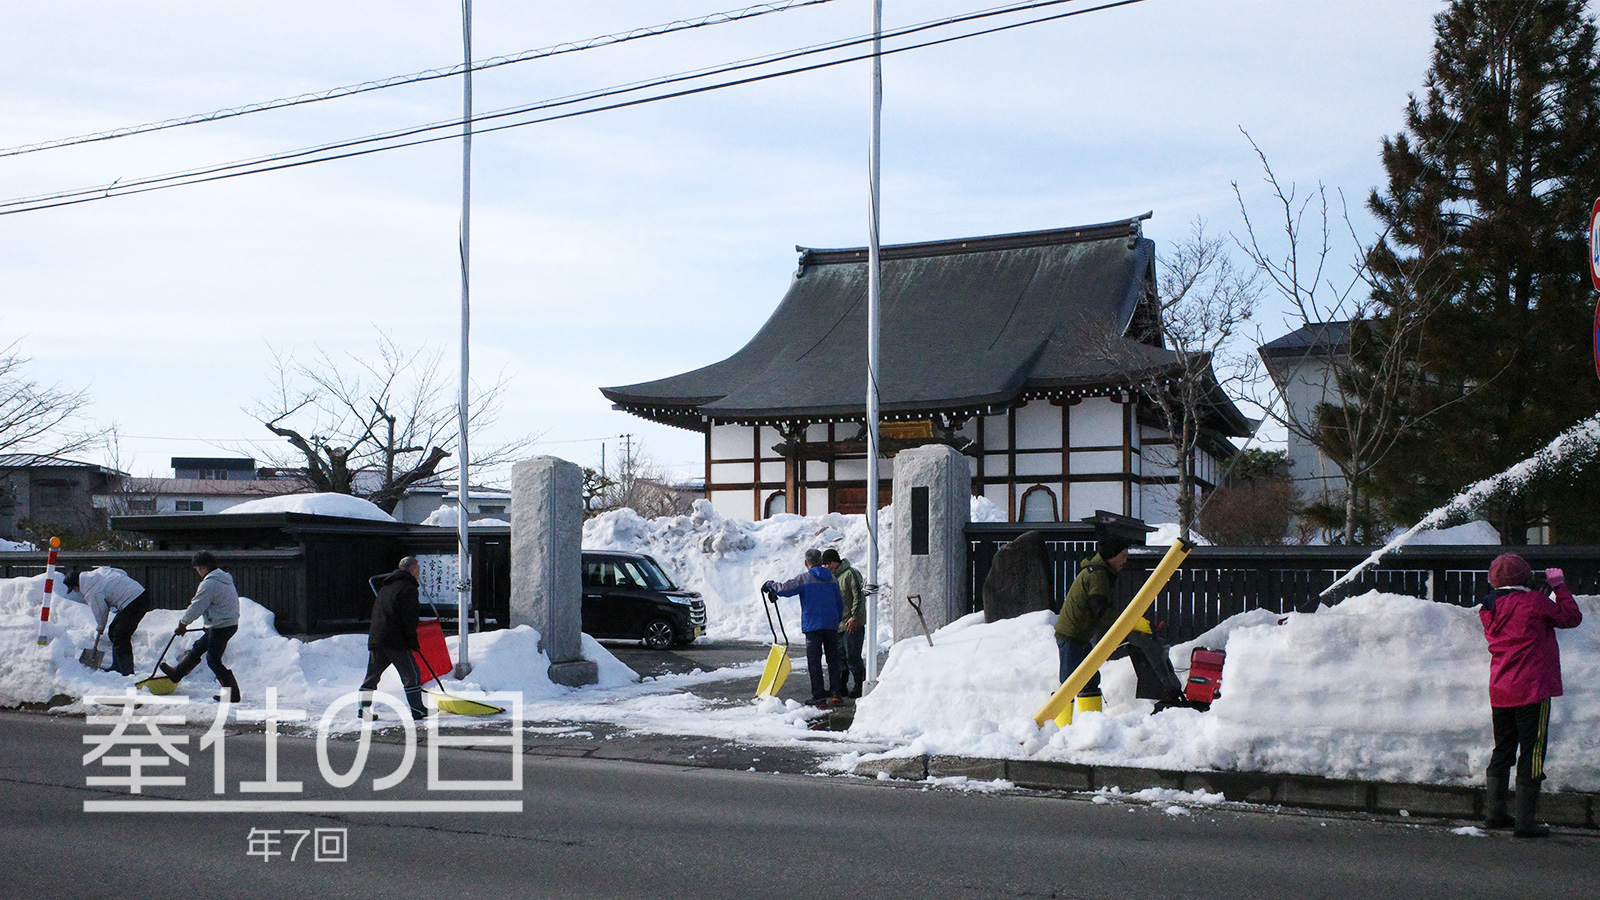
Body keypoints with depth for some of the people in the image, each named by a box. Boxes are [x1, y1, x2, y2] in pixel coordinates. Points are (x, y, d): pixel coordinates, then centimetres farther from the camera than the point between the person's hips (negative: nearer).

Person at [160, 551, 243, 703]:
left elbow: (196, 607, -15)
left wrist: (183, 622, 1)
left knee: (213, 659, -1)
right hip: (231, 623, 10)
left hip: (220, 627, -10)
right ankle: (177, 673, 40)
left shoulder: (209, 583, -19)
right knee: (198, 648, 23)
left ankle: (233, 694, -2)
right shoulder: (225, 579, 12)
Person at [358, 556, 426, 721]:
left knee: (372, 674, 13)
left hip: (375, 638, 8)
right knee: (411, 675, -2)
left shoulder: (385, 587, 22)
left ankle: (363, 708, 12)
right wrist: (413, 642, -8)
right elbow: (409, 618, -13)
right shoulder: (408, 587, -6)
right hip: (395, 640, -8)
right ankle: (417, 709, -3)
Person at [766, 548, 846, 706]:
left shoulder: (804, 578, -5)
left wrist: (770, 585, 5)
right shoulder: (832, 579, 11)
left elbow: (784, 589, -15)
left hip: (812, 626, -4)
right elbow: (840, 603, 16)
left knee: (814, 662, 0)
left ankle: (818, 697, -2)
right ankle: (836, 693, 6)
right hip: (831, 626, 4)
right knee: (833, 660, 13)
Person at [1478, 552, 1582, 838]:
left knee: (1502, 750, 16)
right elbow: (1572, 617, -1)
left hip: (1499, 693, 6)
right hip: (1531, 690, -6)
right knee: (1532, 752, -2)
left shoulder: (1489, 609, 7)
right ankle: (1524, 821, -4)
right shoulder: (1533, 602, -12)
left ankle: (1494, 812, 18)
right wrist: (1560, 585, 10)